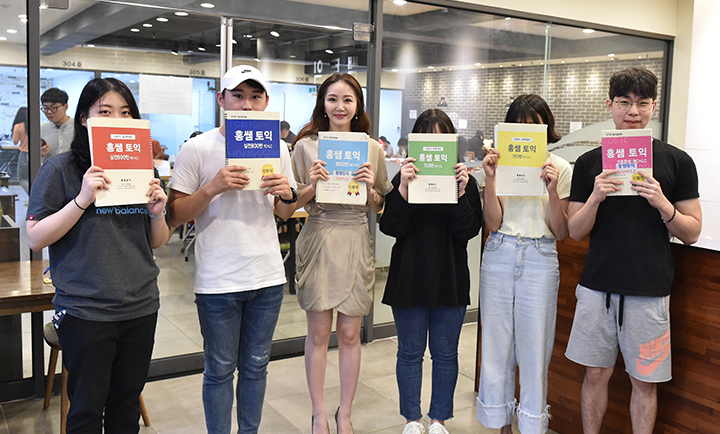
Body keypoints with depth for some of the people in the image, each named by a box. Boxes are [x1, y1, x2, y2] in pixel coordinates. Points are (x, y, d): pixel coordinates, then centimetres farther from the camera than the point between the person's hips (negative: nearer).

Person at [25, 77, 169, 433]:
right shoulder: (60, 169, -5)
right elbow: (35, 239, -10)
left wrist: (157, 213, -7)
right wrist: (82, 200, -20)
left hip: (141, 307, 4)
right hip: (85, 313, -4)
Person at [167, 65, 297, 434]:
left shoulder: (277, 149, 7)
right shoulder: (197, 149, -6)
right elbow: (175, 216, -8)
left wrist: (287, 195, -8)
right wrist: (213, 187, -22)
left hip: (268, 278, 4)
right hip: (218, 281, -3)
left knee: (255, 366, 16)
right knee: (220, 371, 9)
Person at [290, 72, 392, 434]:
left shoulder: (373, 149, 5)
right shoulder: (306, 145, 1)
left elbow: (380, 207, 9)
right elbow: (294, 202, 4)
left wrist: (370, 189, -10)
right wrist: (312, 185, -14)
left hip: (355, 244, 1)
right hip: (319, 240, -1)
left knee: (350, 334, 8)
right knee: (318, 333, 6)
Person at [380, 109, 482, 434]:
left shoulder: (464, 179, 2)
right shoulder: (403, 178, 0)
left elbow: (469, 230, -7)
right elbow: (391, 227, -11)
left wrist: (461, 193, -20)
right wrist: (404, 188, -23)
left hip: (451, 280, 1)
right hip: (410, 278, 0)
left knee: (445, 353, 11)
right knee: (410, 352, 10)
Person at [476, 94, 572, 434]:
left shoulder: (560, 168, 2)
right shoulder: (500, 163, 4)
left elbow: (561, 232, -2)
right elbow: (493, 223, -3)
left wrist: (552, 189, -15)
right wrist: (490, 179, -13)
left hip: (539, 260, -1)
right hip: (499, 256, 1)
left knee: (534, 345, 3)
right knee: (497, 341, 8)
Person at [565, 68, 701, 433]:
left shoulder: (677, 162, 1)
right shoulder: (589, 163, 4)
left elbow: (692, 233, 2)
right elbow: (575, 231, 2)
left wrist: (663, 205, -16)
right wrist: (595, 197, -16)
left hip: (649, 291, -1)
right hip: (597, 286, 1)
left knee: (644, 382, 9)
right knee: (596, 374, 11)